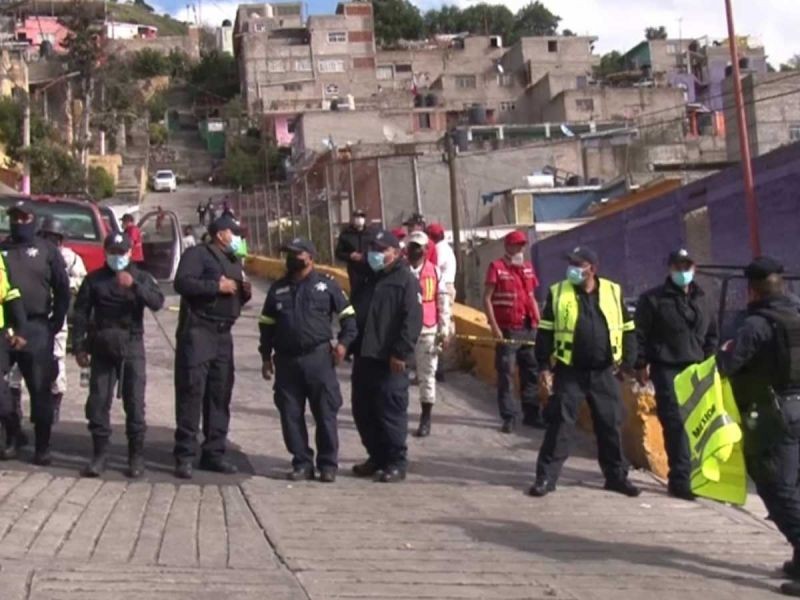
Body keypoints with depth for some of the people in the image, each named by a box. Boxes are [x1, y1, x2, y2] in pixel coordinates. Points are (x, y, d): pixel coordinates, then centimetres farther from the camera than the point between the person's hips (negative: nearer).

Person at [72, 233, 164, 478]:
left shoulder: (141, 277, 6)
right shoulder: (94, 279, 9)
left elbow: (157, 302, -11)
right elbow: (81, 313, 7)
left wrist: (134, 285, -27)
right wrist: (79, 346, 0)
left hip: (132, 347, -1)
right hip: (102, 348, 2)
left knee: (135, 403, -3)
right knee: (97, 403, 1)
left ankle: (136, 457, 4)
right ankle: (99, 455, 9)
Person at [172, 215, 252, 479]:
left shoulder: (234, 262, 22)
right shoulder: (198, 254, -3)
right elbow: (182, 282, -19)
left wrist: (245, 292, 6)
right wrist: (217, 286, -18)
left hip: (223, 335, 8)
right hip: (197, 331, -8)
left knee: (220, 394, 8)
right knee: (191, 392, -9)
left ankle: (214, 453, 15)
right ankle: (184, 456, -7)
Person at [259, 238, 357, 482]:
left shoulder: (326, 284, 3)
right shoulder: (278, 289, 13)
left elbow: (348, 315, 7)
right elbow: (266, 324, 18)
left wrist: (343, 342, -6)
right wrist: (266, 357, 12)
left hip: (319, 358, -3)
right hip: (286, 360, 3)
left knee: (325, 413, -1)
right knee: (291, 415, 4)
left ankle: (328, 464, 8)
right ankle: (302, 463, 14)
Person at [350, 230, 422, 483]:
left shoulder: (405, 280, -5)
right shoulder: (367, 279, 19)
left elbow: (412, 319, -15)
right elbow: (353, 314, 26)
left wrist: (401, 353, -20)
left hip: (389, 360, -8)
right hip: (363, 357, 8)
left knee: (391, 412, -4)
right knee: (363, 411, 11)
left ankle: (396, 463, 4)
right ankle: (376, 457, 24)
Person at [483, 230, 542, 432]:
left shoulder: (528, 267, 13)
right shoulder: (497, 267, -3)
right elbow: (487, 298, -7)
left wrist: (539, 323, 11)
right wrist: (494, 326, -14)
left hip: (528, 329, 6)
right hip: (507, 330, -5)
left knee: (531, 372, 9)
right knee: (506, 374, -2)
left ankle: (531, 414, 18)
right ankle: (509, 417, 3)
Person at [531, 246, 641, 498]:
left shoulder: (613, 292, 4)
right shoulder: (558, 293, 0)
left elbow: (627, 330, 10)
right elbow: (545, 332, 2)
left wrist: (628, 362, 4)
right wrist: (544, 365, -4)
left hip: (604, 373, 2)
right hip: (569, 372, -2)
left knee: (610, 425, 8)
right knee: (560, 424, -3)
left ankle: (617, 476, 20)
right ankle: (546, 477, 3)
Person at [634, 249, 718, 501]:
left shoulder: (702, 299, 16)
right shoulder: (653, 299, -1)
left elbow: (711, 335, 22)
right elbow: (640, 334, -3)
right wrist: (641, 366, -9)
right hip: (667, 369, -5)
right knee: (676, 423, -10)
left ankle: (690, 475, 18)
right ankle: (680, 479, -8)